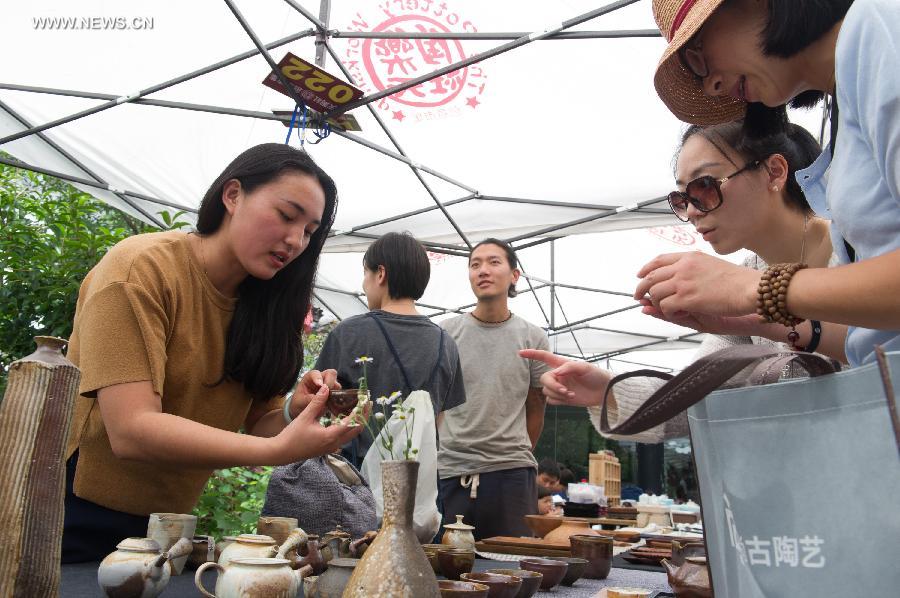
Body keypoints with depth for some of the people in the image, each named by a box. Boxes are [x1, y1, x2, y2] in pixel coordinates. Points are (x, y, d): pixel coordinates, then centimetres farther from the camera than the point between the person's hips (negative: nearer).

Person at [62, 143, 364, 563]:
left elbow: (258, 426, -4)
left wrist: (294, 418, -25)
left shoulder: (260, 303, 1)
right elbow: (131, 432, -28)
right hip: (76, 525, -6)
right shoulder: (140, 270, -19)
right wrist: (278, 450, -35)